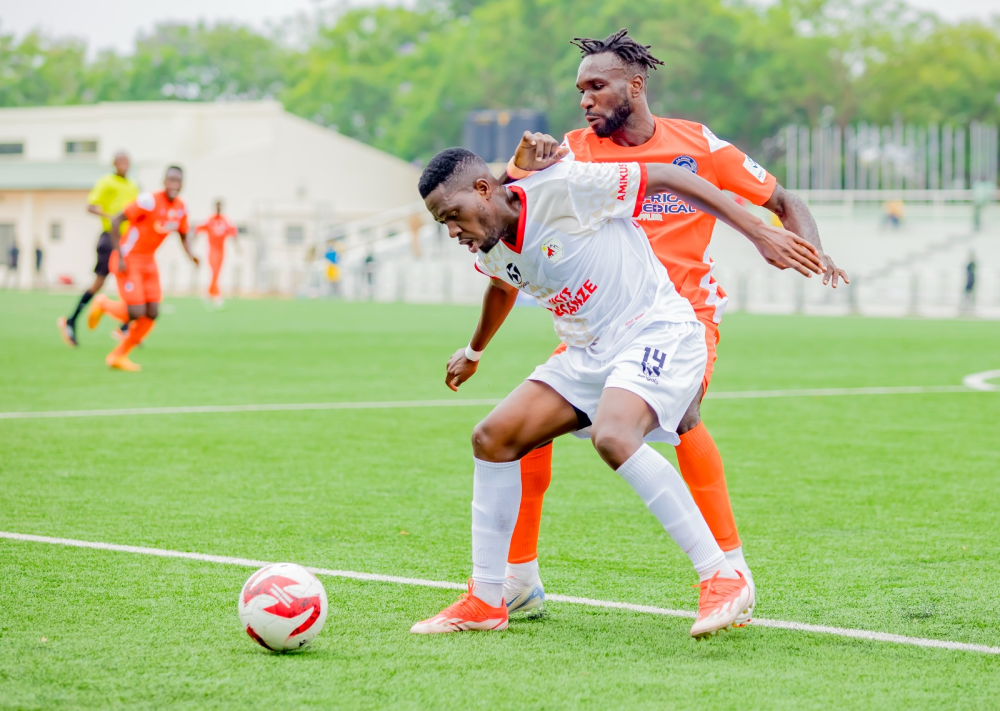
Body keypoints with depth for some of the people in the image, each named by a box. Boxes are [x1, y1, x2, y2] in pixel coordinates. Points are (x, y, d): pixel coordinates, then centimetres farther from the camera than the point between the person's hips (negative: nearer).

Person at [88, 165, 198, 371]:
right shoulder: (150, 201, -23)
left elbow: (183, 237, 15)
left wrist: (190, 255, -6)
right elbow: (116, 221, -20)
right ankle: (104, 305, 18)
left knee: (152, 314, -1)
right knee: (136, 313, -15)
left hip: (148, 261, 7)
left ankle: (118, 356, 15)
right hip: (129, 260, -7)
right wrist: (120, 256, -22)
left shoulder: (180, 208, 0)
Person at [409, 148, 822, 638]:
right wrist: (474, 352, 48)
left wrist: (759, 231, -14)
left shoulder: (563, 188, -19)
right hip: (587, 353, 8)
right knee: (492, 438, -2)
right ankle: (485, 602, 8)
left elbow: (666, 177, -13)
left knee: (612, 438, -34)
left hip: (657, 332, -8)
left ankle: (722, 579, -26)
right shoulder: (490, 252, 6)